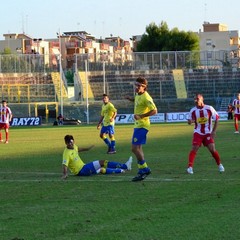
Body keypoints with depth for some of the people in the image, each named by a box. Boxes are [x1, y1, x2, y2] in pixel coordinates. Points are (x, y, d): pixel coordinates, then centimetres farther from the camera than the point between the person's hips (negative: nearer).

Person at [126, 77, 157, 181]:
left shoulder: (146, 97, -18)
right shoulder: (138, 95, 9)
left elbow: (154, 111, -23)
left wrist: (141, 116, -26)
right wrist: (131, 99, 15)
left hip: (142, 125, -10)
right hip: (138, 125, 10)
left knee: (135, 148, -14)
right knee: (138, 149, 14)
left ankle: (144, 169, -5)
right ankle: (142, 170, 20)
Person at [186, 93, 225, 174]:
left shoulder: (209, 108, -8)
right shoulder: (193, 110, -3)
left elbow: (216, 119, 0)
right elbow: (190, 121, 5)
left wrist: (214, 131, -7)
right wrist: (190, 121, -21)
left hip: (208, 133, -1)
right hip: (198, 133, 1)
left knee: (212, 149, -7)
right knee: (194, 149, -15)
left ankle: (220, 165, 15)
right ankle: (190, 167, -16)